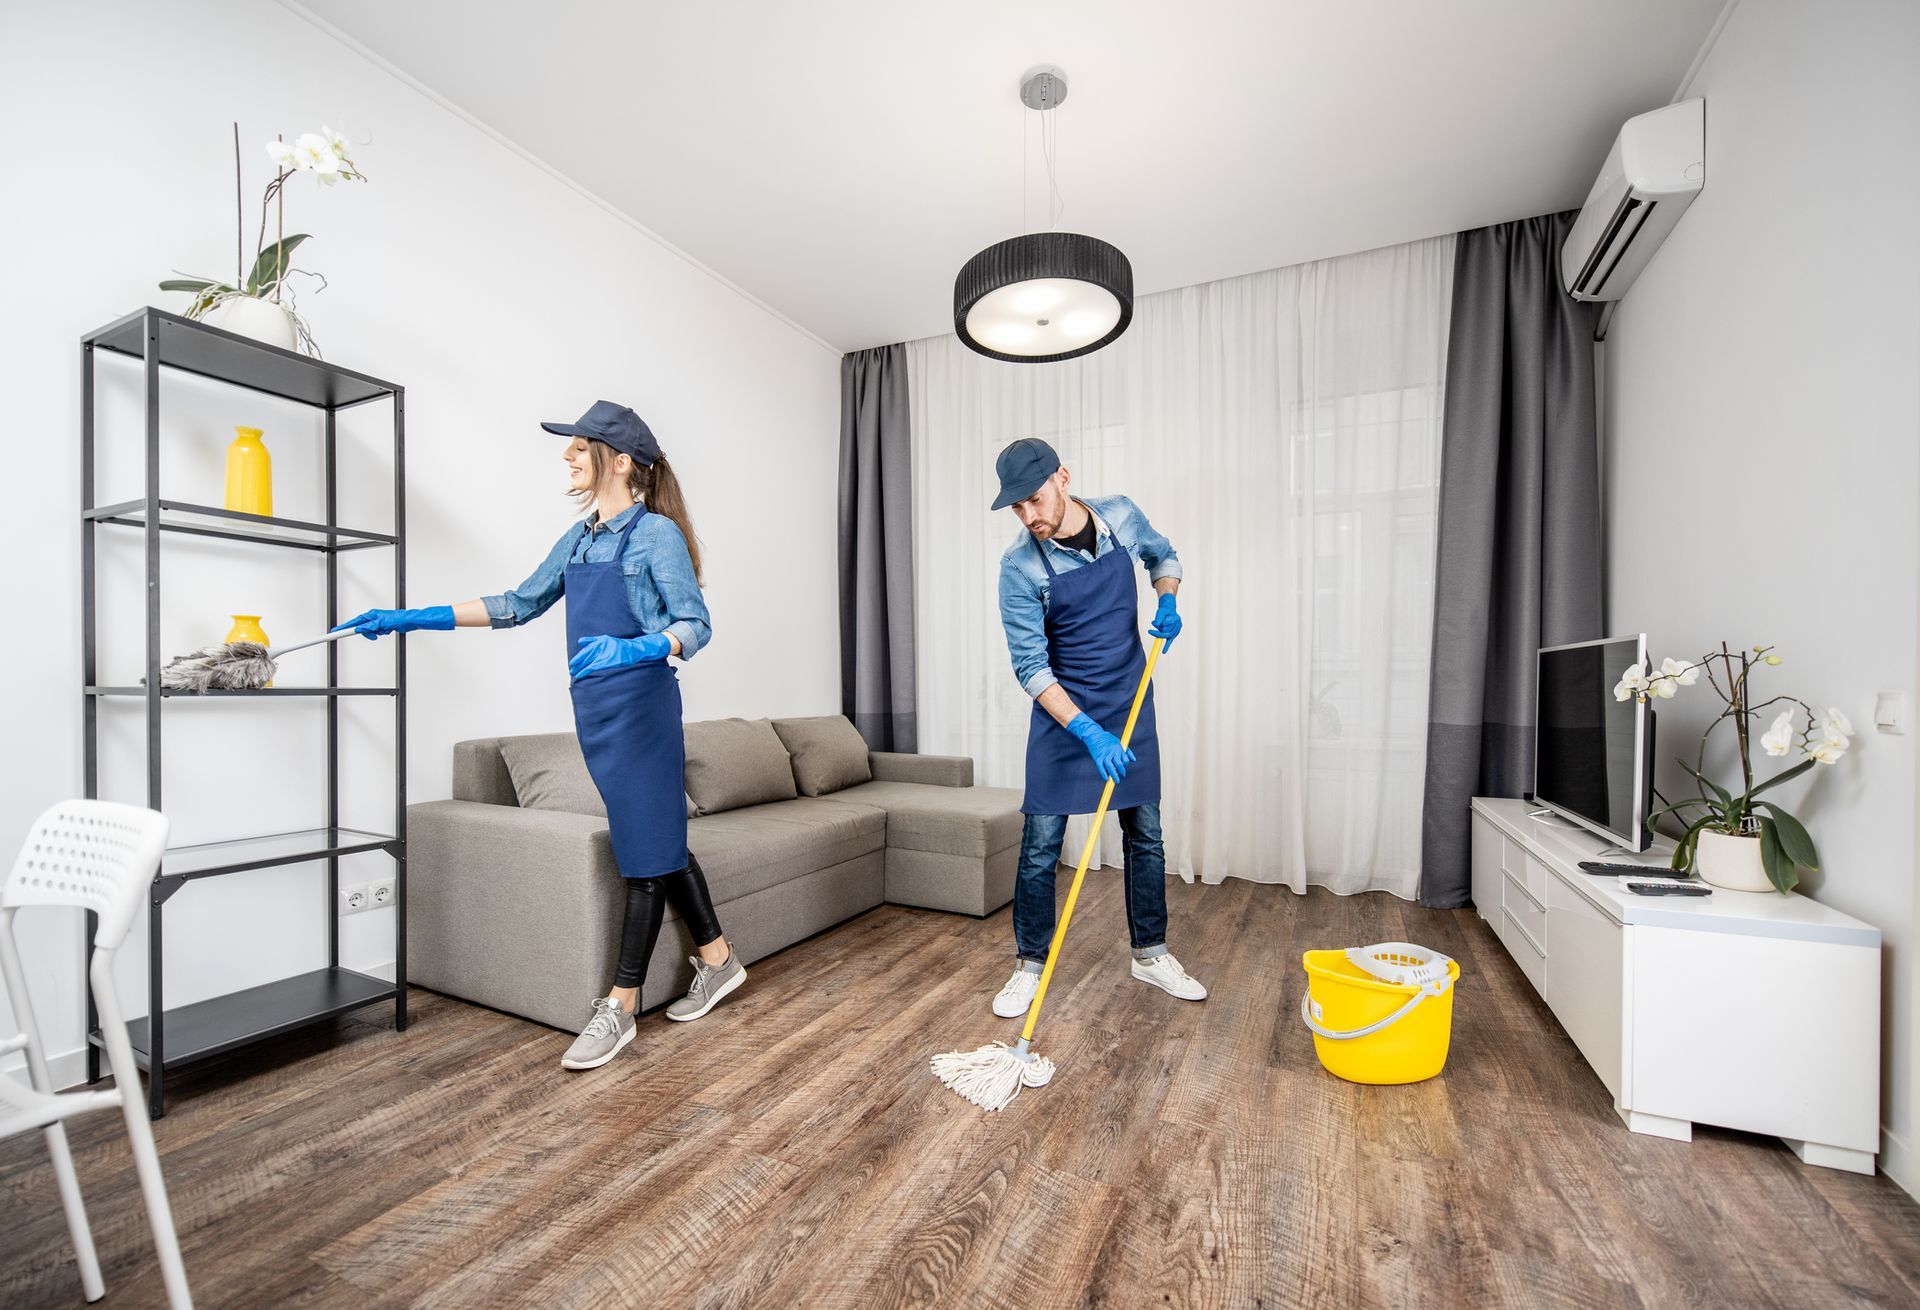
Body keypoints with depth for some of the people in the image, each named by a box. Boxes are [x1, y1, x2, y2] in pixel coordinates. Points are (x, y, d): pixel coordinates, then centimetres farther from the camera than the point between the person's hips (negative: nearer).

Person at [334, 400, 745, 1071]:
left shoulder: (656, 533, -8)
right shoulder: (578, 539, 15)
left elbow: (695, 625, -12)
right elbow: (521, 604, 22)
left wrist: (632, 649, -31)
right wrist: (414, 618, 19)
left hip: (640, 706, -8)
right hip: (595, 708, 8)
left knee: (648, 850, 1)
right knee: (659, 841, 13)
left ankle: (619, 1008, 12)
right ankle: (717, 962, 28)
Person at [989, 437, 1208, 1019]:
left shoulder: (1120, 516, -6)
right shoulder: (1019, 566, -17)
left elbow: (1162, 556, 15)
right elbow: (1030, 666, -17)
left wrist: (1167, 602, -6)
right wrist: (1087, 732, -26)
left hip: (1130, 704, 4)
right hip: (1062, 711, -3)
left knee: (1145, 834, 11)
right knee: (1040, 844, -1)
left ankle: (1150, 954, 30)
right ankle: (1030, 965, 18)